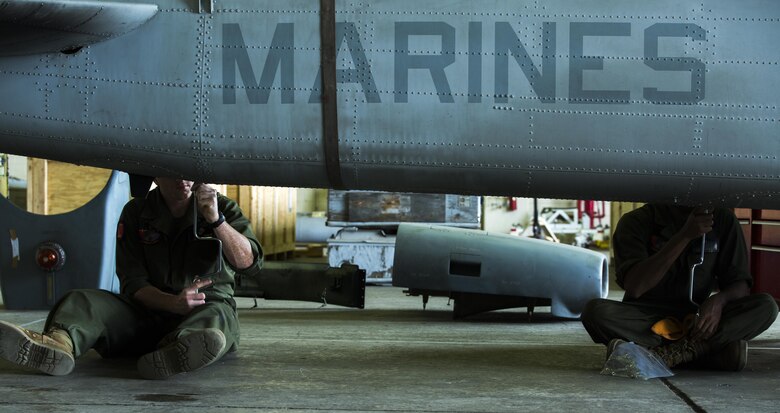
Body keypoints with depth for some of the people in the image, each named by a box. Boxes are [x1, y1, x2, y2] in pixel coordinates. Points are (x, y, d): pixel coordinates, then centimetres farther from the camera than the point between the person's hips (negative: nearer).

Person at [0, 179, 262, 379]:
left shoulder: (222, 208, 5)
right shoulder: (136, 214, 7)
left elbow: (249, 263, -7)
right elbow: (133, 284, -1)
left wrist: (216, 220, -20)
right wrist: (174, 303, -20)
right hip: (147, 313, 2)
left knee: (215, 317, -38)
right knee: (82, 301, -22)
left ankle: (179, 348, -73)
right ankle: (58, 344, -57)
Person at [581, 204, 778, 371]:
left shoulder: (723, 220, 3)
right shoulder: (637, 221, -8)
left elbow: (740, 284, 3)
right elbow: (634, 287, -21)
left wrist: (719, 300, -22)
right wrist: (684, 236, -26)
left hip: (697, 321, 3)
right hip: (646, 321, -2)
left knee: (766, 306, -21)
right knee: (595, 311, -32)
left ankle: (664, 354, -30)